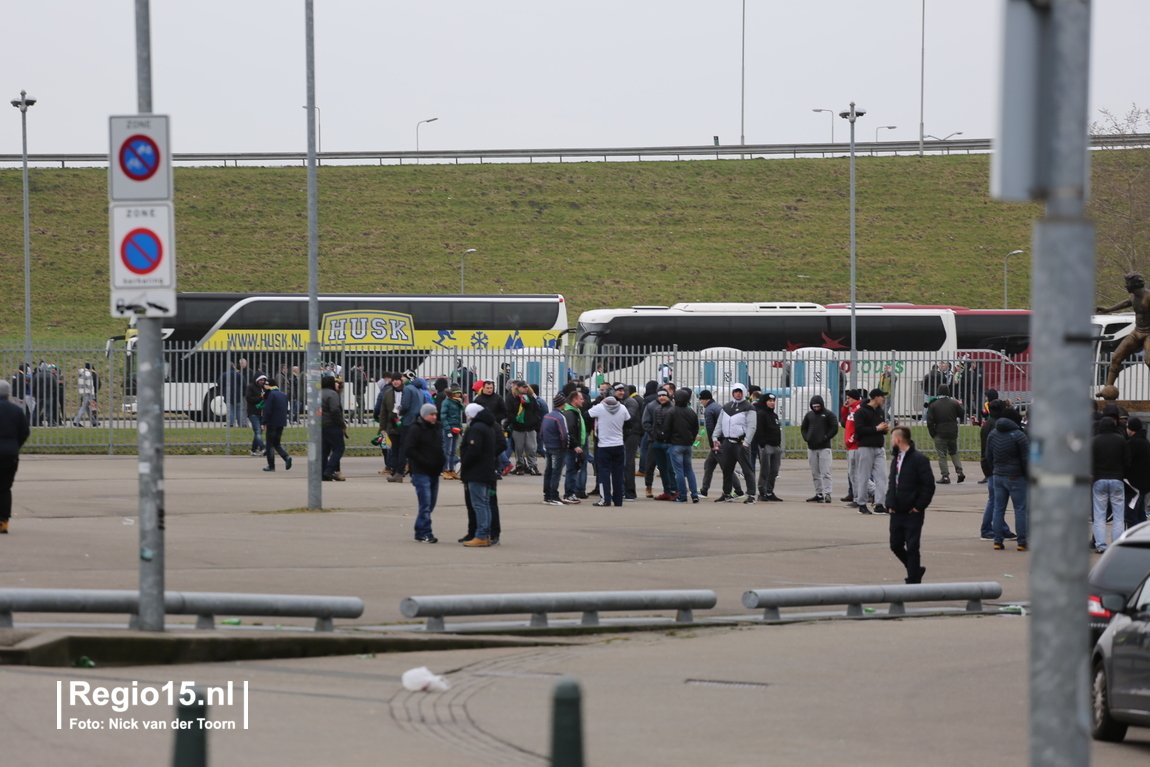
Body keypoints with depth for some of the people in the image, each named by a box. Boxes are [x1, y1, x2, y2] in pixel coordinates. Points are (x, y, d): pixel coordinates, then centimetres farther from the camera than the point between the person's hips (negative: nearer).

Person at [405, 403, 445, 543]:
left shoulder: (435, 429, 15)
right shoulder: (415, 430, -10)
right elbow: (408, 450, -16)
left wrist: (440, 463, 9)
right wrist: (424, 462, -19)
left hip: (434, 472, 8)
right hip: (421, 472, -8)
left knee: (430, 504, 10)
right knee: (426, 504, -11)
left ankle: (421, 532, 19)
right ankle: (424, 533, -8)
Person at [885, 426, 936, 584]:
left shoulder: (919, 459, -12)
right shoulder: (896, 459, 13)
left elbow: (929, 486, -13)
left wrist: (919, 506, -15)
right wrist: (889, 504, 8)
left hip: (913, 513, -8)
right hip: (897, 512, 8)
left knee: (912, 547, -4)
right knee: (896, 545, 9)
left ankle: (913, 581, 3)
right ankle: (915, 571, 28)